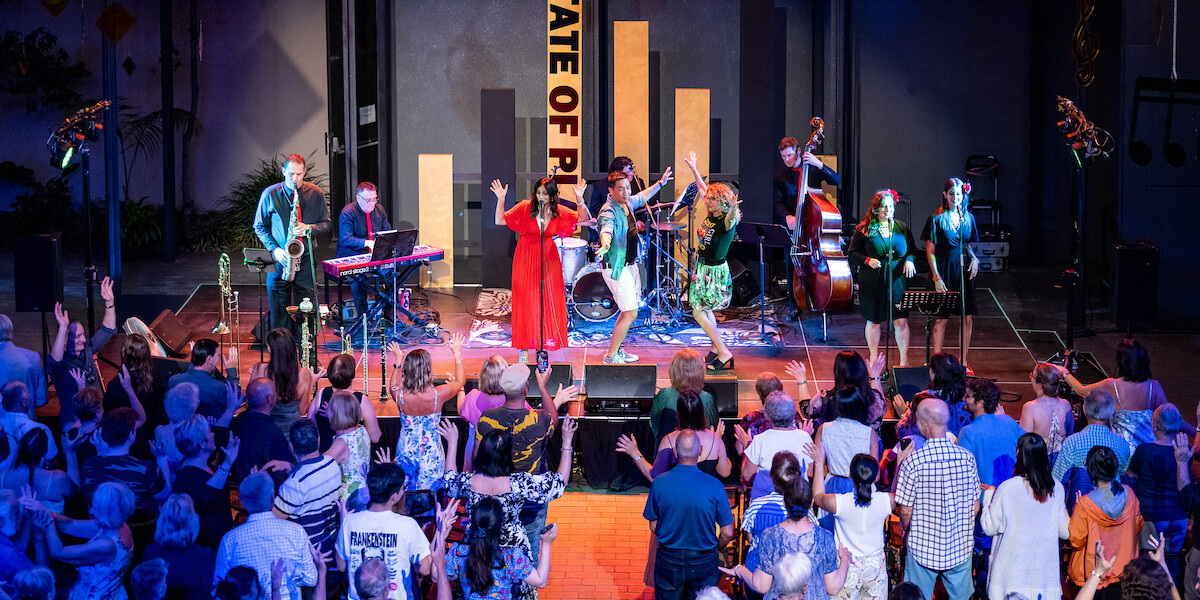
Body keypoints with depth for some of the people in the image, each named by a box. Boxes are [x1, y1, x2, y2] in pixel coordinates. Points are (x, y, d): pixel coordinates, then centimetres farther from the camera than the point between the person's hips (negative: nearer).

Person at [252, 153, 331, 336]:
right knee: (279, 309, 2)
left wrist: (308, 228, -13)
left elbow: (327, 224, 9)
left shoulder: (316, 194, 2)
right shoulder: (270, 194, 0)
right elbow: (259, 227, 6)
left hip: (305, 259, 0)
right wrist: (274, 249, -8)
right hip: (279, 259, 0)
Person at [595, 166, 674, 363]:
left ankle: (616, 350, 31)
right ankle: (611, 356, 0)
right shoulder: (609, 211, -24)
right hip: (617, 269, -10)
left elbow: (643, 196, 27)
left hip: (630, 265, 10)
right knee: (630, 313, -9)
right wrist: (605, 245, -67)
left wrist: (661, 183, 35)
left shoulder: (627, 202, 4)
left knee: (630, 310, 19)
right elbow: (606, 229, -46)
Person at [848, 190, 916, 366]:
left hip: (897, 281, 2)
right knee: (874, 322, 8)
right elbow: (853, 253, 1)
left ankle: (904, 360, 9)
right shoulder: (864, 230, -2)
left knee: (901, 321, -1)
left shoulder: (901, 228, 6)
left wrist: (909, 261, -7)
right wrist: (867, 261, -16)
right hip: (873, 283, -2)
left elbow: (912, 250, 14)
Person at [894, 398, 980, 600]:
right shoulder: (967, 458, -8)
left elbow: (905, 510, -11)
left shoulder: (913, 462, -18)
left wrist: (906, 532, 11)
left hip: (922, 546, -3)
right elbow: (975, 506, 0)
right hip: (960, 546, 3)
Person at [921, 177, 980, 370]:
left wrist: (974, 258, -2)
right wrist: (936, 277, -11)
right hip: (944, 272, -4)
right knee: (942, 318, -2)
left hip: (964, 273, 4)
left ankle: (963, 362, 11)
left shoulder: (968, 218, 9)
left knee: (968, 318, 2)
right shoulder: (936, 219, -5)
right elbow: (930, 251, -5)